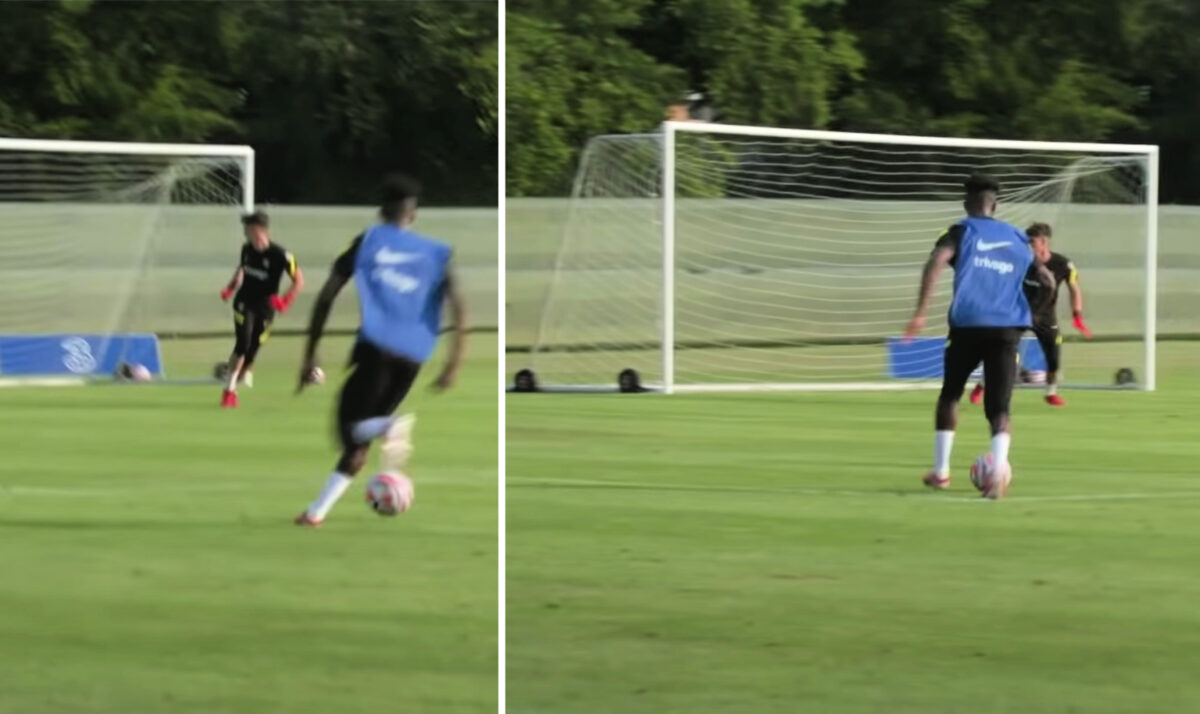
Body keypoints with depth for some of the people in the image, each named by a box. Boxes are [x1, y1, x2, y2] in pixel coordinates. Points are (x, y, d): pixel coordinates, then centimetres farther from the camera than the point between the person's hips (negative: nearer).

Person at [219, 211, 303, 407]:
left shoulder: (279, 254, -17)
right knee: (243, 344, -16)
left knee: (253, 349, 0)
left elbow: (299, 280, -14)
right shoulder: (247, 249, -2)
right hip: (245, 302, 1)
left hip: (265, 306, -1)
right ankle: (229, 390, -11)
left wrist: (285, 300, -27)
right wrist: (230, 288, 6)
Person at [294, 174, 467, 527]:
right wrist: (454, 363, 0)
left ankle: (391, 426, -31)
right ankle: (318, 510, 11)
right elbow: (459, 307, 1)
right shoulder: (436, 253, 16)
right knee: (360, 439, 17)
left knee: (350, 427, 2)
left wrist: (310, 355, 10)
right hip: (412, 357, 4)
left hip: (375, 348, -4)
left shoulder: (367, 241, 11)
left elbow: (326, 297, 5)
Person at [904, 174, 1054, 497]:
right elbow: (1041, 275, 23)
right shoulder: (1017, 239, 16)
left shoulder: (962, 231, 5)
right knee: (998, 407, -1)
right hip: (1007, 329, 1)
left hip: (968, 326, -1)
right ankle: (999, 468, -29)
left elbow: (936, 263, -14)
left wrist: (920, 313, -18)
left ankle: (941, 470, 22)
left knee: (950, 395, 21)